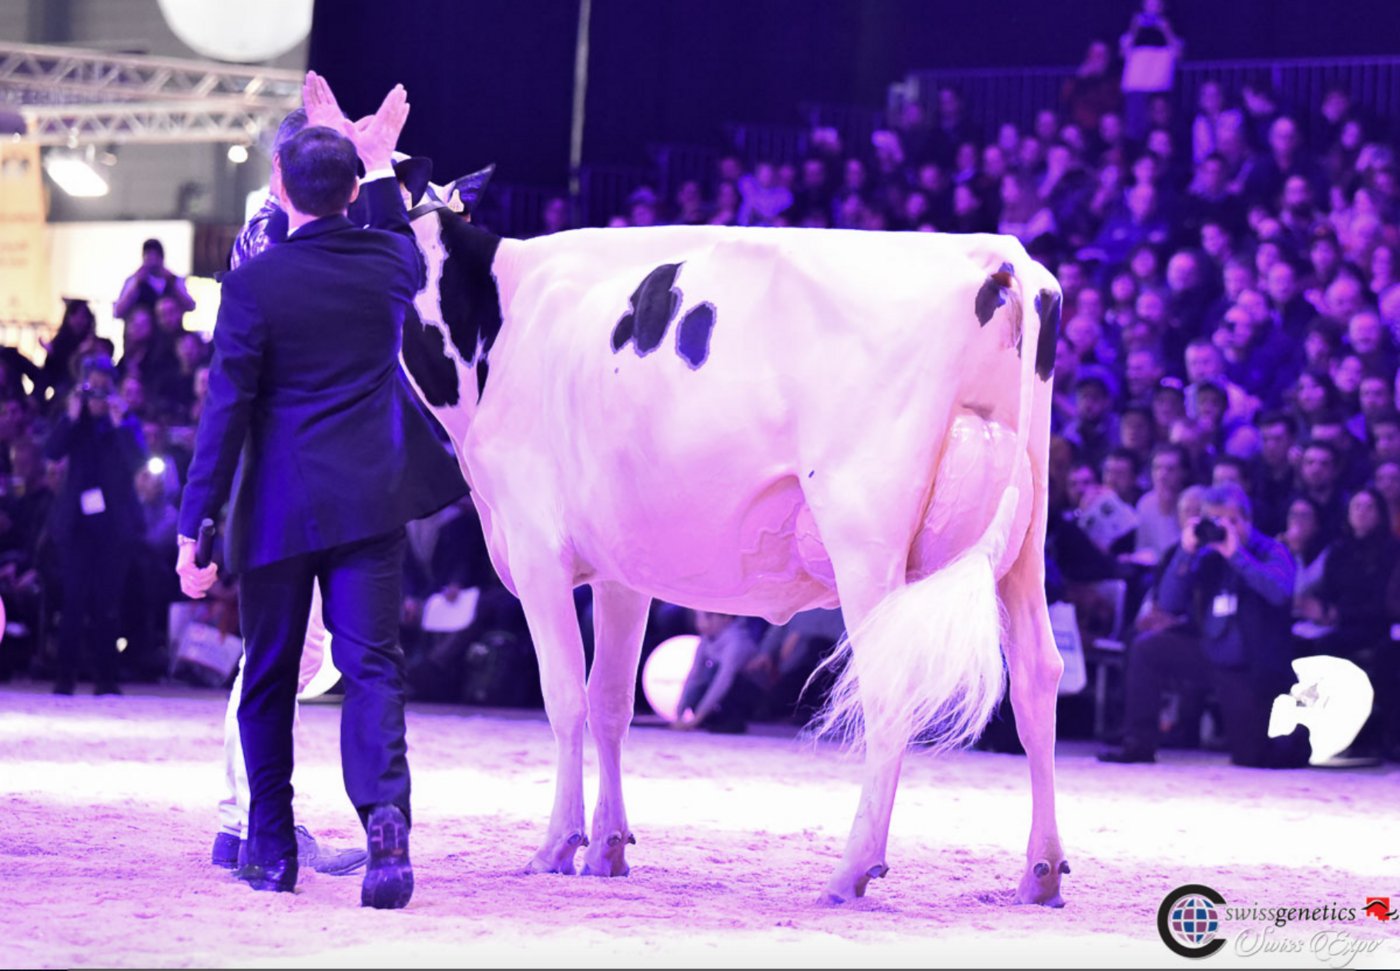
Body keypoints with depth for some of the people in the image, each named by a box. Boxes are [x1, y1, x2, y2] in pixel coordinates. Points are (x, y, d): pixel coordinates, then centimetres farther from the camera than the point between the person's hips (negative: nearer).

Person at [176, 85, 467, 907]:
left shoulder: (255, 284, -8)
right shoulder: (385, 266, 3)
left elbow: (226, 411, -9)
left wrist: (194, 525, -6)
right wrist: (381, 166, 40)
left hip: (278, 508, -2)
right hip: (371, 500, 2)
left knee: (269, 679, 11)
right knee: (372, 665, -3)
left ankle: (272, 849, 17)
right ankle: (386, 817, -26)